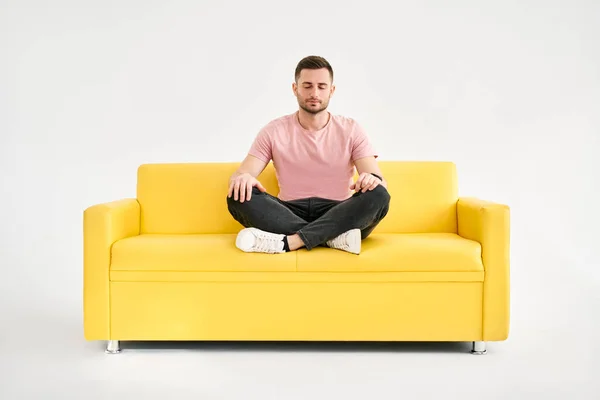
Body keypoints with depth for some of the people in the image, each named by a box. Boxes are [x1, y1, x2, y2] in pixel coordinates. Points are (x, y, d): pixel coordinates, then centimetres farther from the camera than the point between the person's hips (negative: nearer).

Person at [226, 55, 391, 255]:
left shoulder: (350, 129, 6)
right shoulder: (274, 131, 7)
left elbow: (380, 182, -2)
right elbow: (239, 175, -1)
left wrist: (373, 179, -29)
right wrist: (242, 178, -28)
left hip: (338, 218, 0)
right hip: (290, 215, 0)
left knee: (378, 195, -29)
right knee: (239, 195, -26)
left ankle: (287, 241, -36)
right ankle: (334, 237, -32)